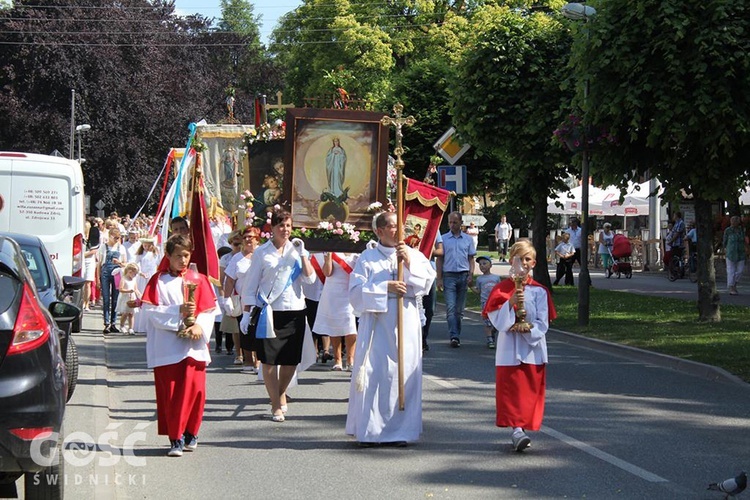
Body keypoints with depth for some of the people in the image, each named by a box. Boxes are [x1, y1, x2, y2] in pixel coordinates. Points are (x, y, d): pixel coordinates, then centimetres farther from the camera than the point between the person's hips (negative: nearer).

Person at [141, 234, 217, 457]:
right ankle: (175, 438, 2)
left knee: (194, 389, -4)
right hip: (166, 345, -1)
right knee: (170, 392, -3)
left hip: (193, 344, 1)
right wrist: (178, 312, -15)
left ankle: (190, 434, 12)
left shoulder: (198, 279, 9)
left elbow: (209, 310, 5)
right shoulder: (158, 280, 4)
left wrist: (199, 326, -14)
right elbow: (150, 310, -6)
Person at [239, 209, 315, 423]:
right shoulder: (262, 252, 2)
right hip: (270, 312, -2)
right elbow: (251, 285, 4)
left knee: (291, 360, 6)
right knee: (269, 360, -4)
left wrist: (302, 254, -10)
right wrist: (246, 313, -1)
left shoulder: (297, 250, 9)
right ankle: (276, 406, 7)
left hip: (295, 311, 3)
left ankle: (281, 393, 32)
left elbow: (310, 279, -2)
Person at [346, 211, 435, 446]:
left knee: (405, 373, 0)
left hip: (406, 325, 2)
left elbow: (427, 281, -1)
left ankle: (401, 429, 7)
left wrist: (409, 263, -13)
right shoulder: (367, 258, 4)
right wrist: (385, 288, -11)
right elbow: (356, 291, -4)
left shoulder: (414, 255, 11)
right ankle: (369, 430, 3)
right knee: (374, 373, -4)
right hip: (376, 325, -2)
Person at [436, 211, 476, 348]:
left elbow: (471, 259, 12)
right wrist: (439, 278, -2)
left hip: (463, 276, 2)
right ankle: (454, 337, -19)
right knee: (451, 308, -11)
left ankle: (457, 335, 13)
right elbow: (440, 259, 5)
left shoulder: (467, 239, 10)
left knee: (459, 309, 6)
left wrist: (470, 275, -2)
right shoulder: (443, 239, 5)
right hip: (449, 275, -2)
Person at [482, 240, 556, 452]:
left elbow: (543, 323, 1)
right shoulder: (502, 289, 2)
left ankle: (522, 429, 14)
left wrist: (528, 329, -16)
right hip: (510, 348, -2)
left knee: (530, 391, 3)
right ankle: (516, 430, -15)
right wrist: (510, 303, -21)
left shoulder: (539, 291, 4)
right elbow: (497, 319, -7)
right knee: (512, 389, -10)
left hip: (533, 348, 2)